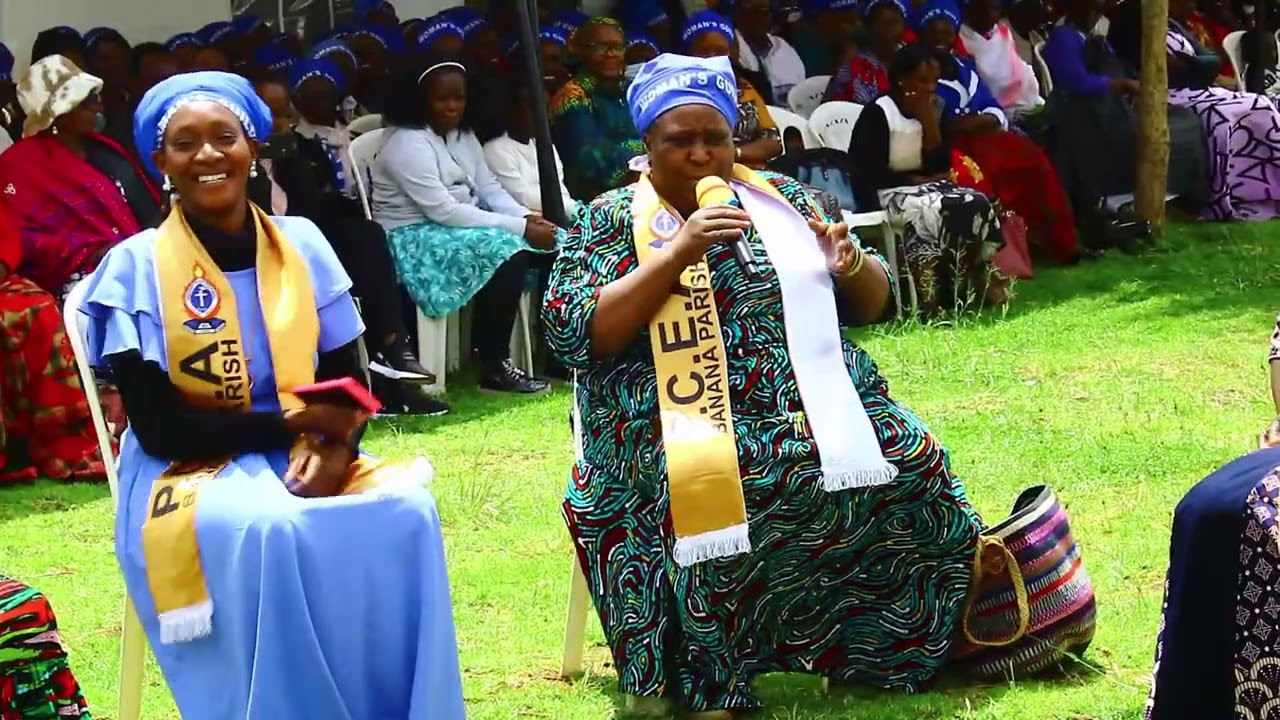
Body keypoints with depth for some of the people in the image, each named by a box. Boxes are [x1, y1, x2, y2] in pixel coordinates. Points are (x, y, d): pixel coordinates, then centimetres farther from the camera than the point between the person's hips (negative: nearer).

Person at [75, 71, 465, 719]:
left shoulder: (301, 245, 5)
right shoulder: (136, 267, -7)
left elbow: (349, 387, 7)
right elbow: (158, 426, -12)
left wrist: (334, 450, -15)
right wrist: (293, 422, -13)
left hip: (302, 462, 4)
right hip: (185, 473, -4)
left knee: (406, 508, -26)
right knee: (269, 529, -37)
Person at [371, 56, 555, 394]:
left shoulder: (463, 136, 12)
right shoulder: (407, 143, -17)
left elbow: (490, 189, 9)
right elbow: (441, 210, -25)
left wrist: (527, 217, -14)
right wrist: (519, 227, -27)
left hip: (461, 226, 9)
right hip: (415, 241, -9)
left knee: (551, 240, -10)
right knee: (507, 250, -31)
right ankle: (492, 368, -23)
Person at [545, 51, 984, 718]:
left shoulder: (779, 197, 16)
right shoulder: (612, 221, 6)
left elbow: (874, 306, 20)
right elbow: (573, 336, -10)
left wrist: (851, 266, -5)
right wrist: (678, 252, -15)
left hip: (818, 403, 4)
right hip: (691, 425, -4)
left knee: (910, 463, -22)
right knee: (722, 491, -36)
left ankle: (880, 648, -6)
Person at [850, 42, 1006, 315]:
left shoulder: (934, 109, 9)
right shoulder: (878, 113, -11)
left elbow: (940, 165, 1)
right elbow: (869, 174, -14)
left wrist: (928, 119, -10)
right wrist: (918, 180, -14)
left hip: (924, 188, 7)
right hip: (885, 193, -7)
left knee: (977, 204, -21)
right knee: (936, 210, -34)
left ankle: (975, 287, -18)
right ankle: (934, 300, -31)